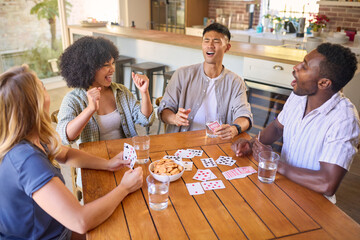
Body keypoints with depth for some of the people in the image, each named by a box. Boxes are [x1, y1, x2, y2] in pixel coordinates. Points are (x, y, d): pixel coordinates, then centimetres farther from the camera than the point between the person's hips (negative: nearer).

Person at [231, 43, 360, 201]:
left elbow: (327, 185, -33)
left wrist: (276, 164, -23)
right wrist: (252, 143, -6)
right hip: (284, 180, 6)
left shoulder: (343, 120, -27)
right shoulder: (298, 95, -5)